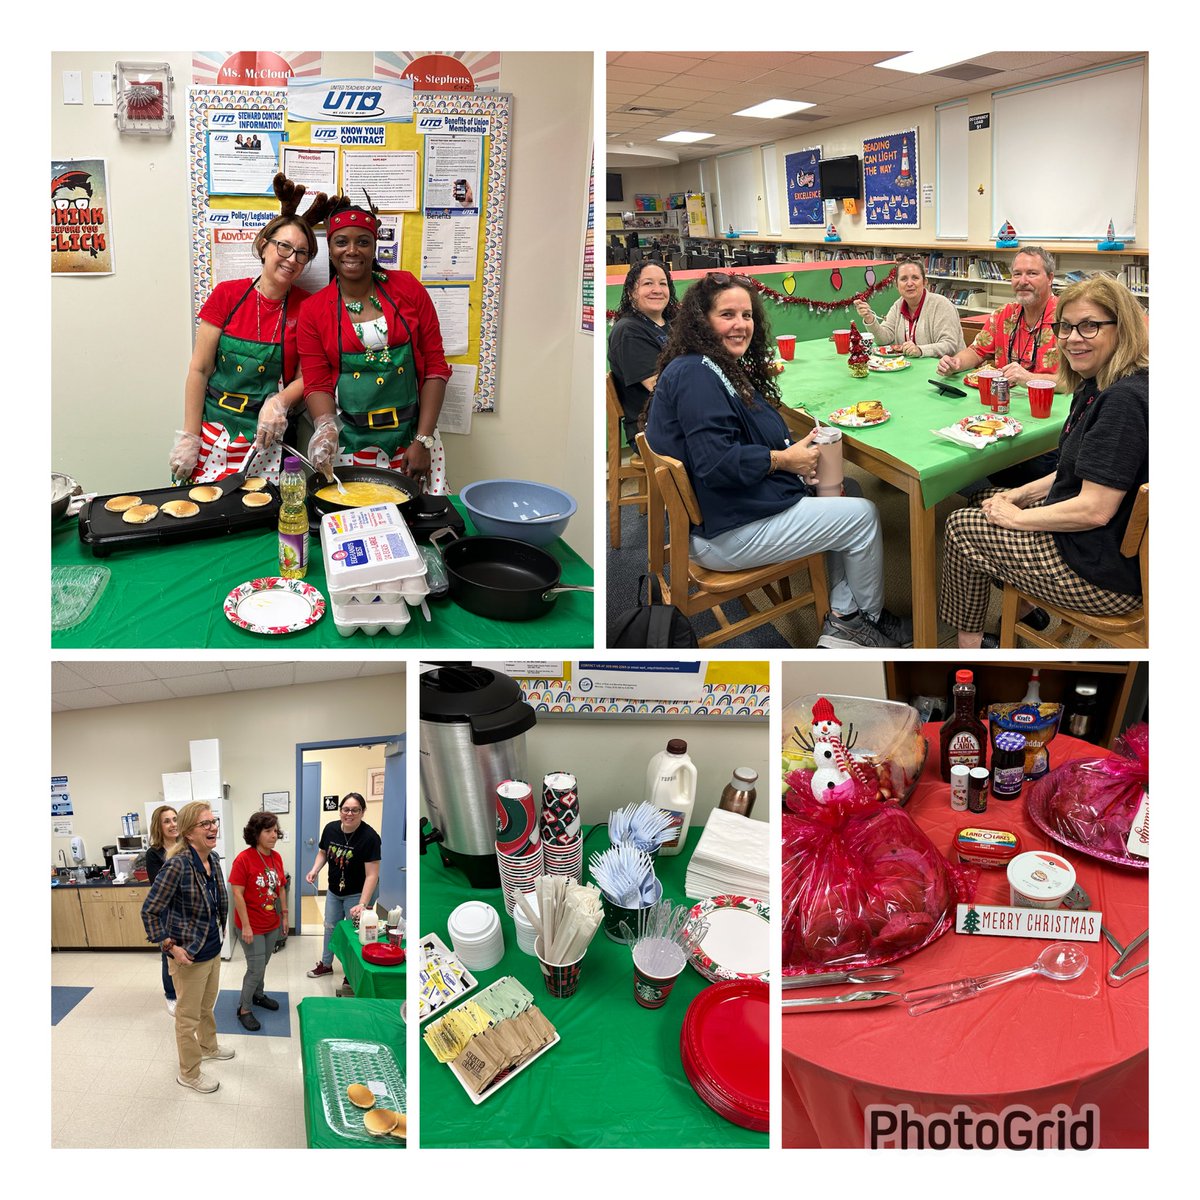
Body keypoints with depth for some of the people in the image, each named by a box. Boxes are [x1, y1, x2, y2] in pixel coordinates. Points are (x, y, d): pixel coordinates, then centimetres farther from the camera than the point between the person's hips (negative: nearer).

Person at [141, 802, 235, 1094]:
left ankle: (209, 1046, 52)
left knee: (207, 1006, 29)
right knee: (189, 1016, 12)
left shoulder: (213, 858, -3)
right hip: (190, 956, -7)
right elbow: (149, 911, -21)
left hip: (213, 949, 7)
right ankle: (188, 1074, 30)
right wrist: (170, 946, -20)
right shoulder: (177, 865, -28)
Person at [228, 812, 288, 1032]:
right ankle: (244, 1009, 19)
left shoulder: (276, 857, -1)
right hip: (252, 926, -6)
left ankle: (258, 995, 43)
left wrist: (284, 915, 11)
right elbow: (237, 894, -19)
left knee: (262, 964, 21)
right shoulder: (244, 859, -21)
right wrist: (246, 926, -19)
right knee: (256, 968, 1)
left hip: (272, 924, 6)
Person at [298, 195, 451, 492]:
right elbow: (317, 383, 4)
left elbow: (435, 365, 2)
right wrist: (326, 428, -18)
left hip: (412, 435, 1)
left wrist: (423, 440, -5)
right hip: (349, 443, 0)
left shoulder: (407, 288, 3)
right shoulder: (314, 310, 3)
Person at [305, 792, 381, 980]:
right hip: (334, 890, 5)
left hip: (357, 893, -5)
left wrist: (362, 904, -38)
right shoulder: (330, 829, -12)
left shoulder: (369, 837, -29)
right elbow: (323, 853, 8)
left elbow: (372, 875, -30)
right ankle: (326, 965, 42)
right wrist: (315, 870, -12)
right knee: (330, 927, 20)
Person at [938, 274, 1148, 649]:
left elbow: (1095, 509, -27)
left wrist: (1017, 517, -13)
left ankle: (969, 639, 22)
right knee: (986, 499, 22)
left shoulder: (1124, 399, -26)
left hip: (1107, 574, -10)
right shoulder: (1098, 388, 7)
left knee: (961, 527, 2)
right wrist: (1017, 496, 4)